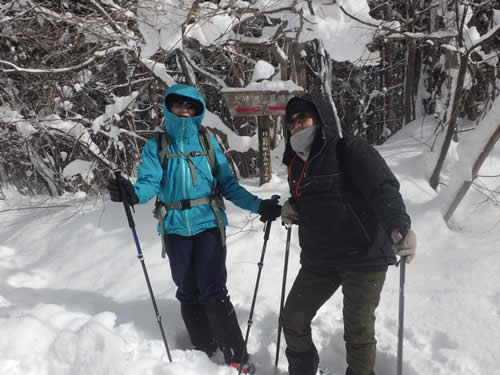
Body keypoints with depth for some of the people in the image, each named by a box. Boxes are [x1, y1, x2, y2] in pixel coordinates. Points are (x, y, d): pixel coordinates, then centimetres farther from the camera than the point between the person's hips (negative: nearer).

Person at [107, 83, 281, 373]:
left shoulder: (208, 143, 5)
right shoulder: (156, 147, 6)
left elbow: (228, 185, 7)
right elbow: (150, 184, -7)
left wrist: (259, 205, -4)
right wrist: (133, 193, -30)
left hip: (209, 224, -2)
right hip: (176, 229, 2)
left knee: (213, 293, -8)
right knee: (189, 294, 10)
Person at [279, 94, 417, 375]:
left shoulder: (349, 150, -9)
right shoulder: (297, 164, 14)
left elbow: (384, 187, -22)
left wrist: (400, 226, -40)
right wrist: (293, 209, 4)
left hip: (364, 257, -6)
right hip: (318, 260, 7)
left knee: (358, 331, -6)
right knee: (293, 320, 8)